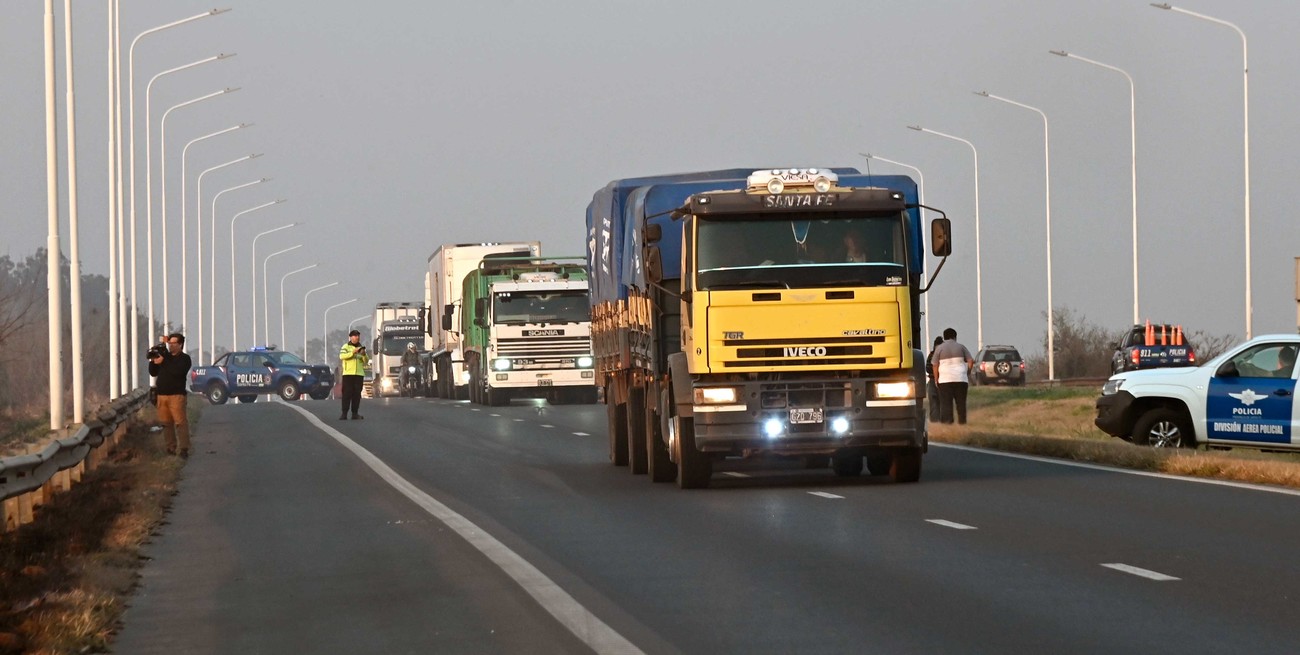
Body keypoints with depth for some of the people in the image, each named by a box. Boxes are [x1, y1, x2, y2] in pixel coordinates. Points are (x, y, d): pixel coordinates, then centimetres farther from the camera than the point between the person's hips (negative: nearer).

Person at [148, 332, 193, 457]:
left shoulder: (184, 359, 1)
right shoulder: (165, 356, 18)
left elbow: (177, 371, -17)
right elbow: (153, 373, 18)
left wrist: (163, 362, -16)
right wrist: (153, 361, 1)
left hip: (176, 395, -6)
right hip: (162, 394, 6)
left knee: (180, 422, -12)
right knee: (166, 423, 4)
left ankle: (183, 448, -14)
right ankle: (170, 448, 9)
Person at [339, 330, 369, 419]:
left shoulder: (361, 348, 17)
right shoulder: (346, 347, 6)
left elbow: (366, 361, 11)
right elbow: (342, 356, -11)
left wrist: (364, 354, -9)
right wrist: (353, 352, -21)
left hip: (359, 374, 4)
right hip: (348, 373, -4)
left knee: (357, 394, 1)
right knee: (347, 393, -9)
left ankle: (355, 413, 4)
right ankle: (344, 413, -10)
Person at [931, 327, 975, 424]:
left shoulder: (939, 348, 4)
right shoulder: (961, 347, 7)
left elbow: (935, 366, 0)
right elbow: (970, 361, 3)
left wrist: (936, 379, 7)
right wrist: (968, 372, 15)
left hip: (945, 379, -2)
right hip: (961, 379, 2)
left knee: (945, 402, -3)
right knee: (961, 402, 8)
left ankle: (946, 420, -9)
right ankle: (962, 420, 7)